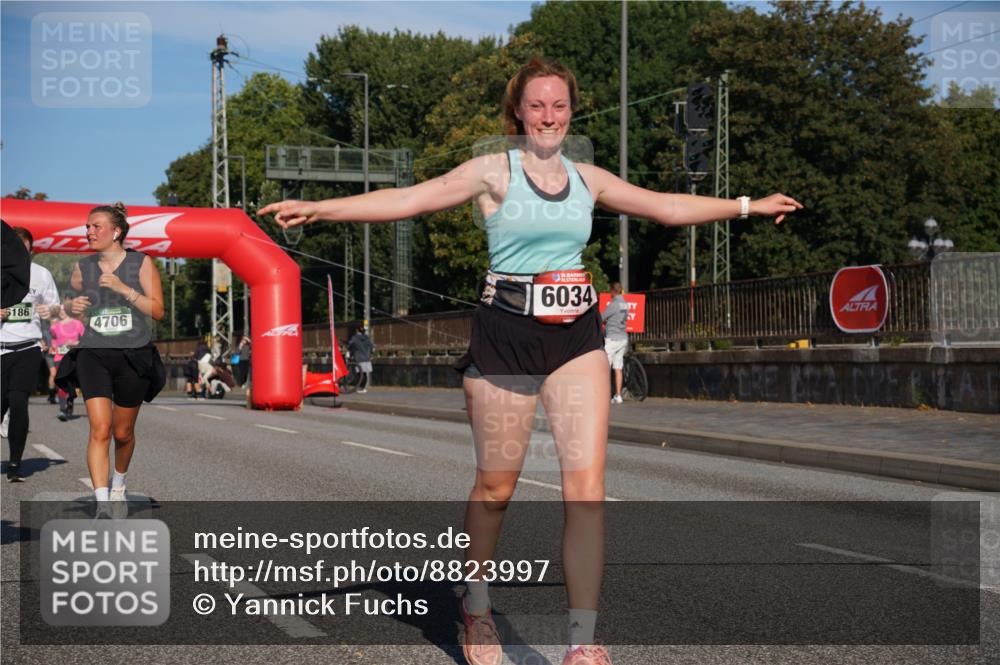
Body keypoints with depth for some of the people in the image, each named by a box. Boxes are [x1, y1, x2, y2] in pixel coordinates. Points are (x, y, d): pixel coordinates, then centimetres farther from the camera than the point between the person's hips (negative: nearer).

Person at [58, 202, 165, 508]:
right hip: (93, 355, 1)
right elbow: (74, 309, 23)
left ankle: (118, 483, 40)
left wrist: (124, 289, -17)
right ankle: (102, 503, -19)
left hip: (133, 356, -1)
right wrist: (74, 308, -2)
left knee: (123, 432, 11)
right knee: (100, 430, -15)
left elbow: (157, 311, -6)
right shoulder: (82, 267, 7)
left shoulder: (141, 263, -1)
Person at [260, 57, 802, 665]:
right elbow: (408, 199, -7)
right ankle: (477, 607, 32)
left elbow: (669, 207, 20)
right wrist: (317, 208, -15)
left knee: (588, 484, -8)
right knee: (496, 488, 6)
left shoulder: (588, 179, 11)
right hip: (506, 336, -3)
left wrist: (750, 205, 22)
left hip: (577, 337, 3)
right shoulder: (494, 172, -1)